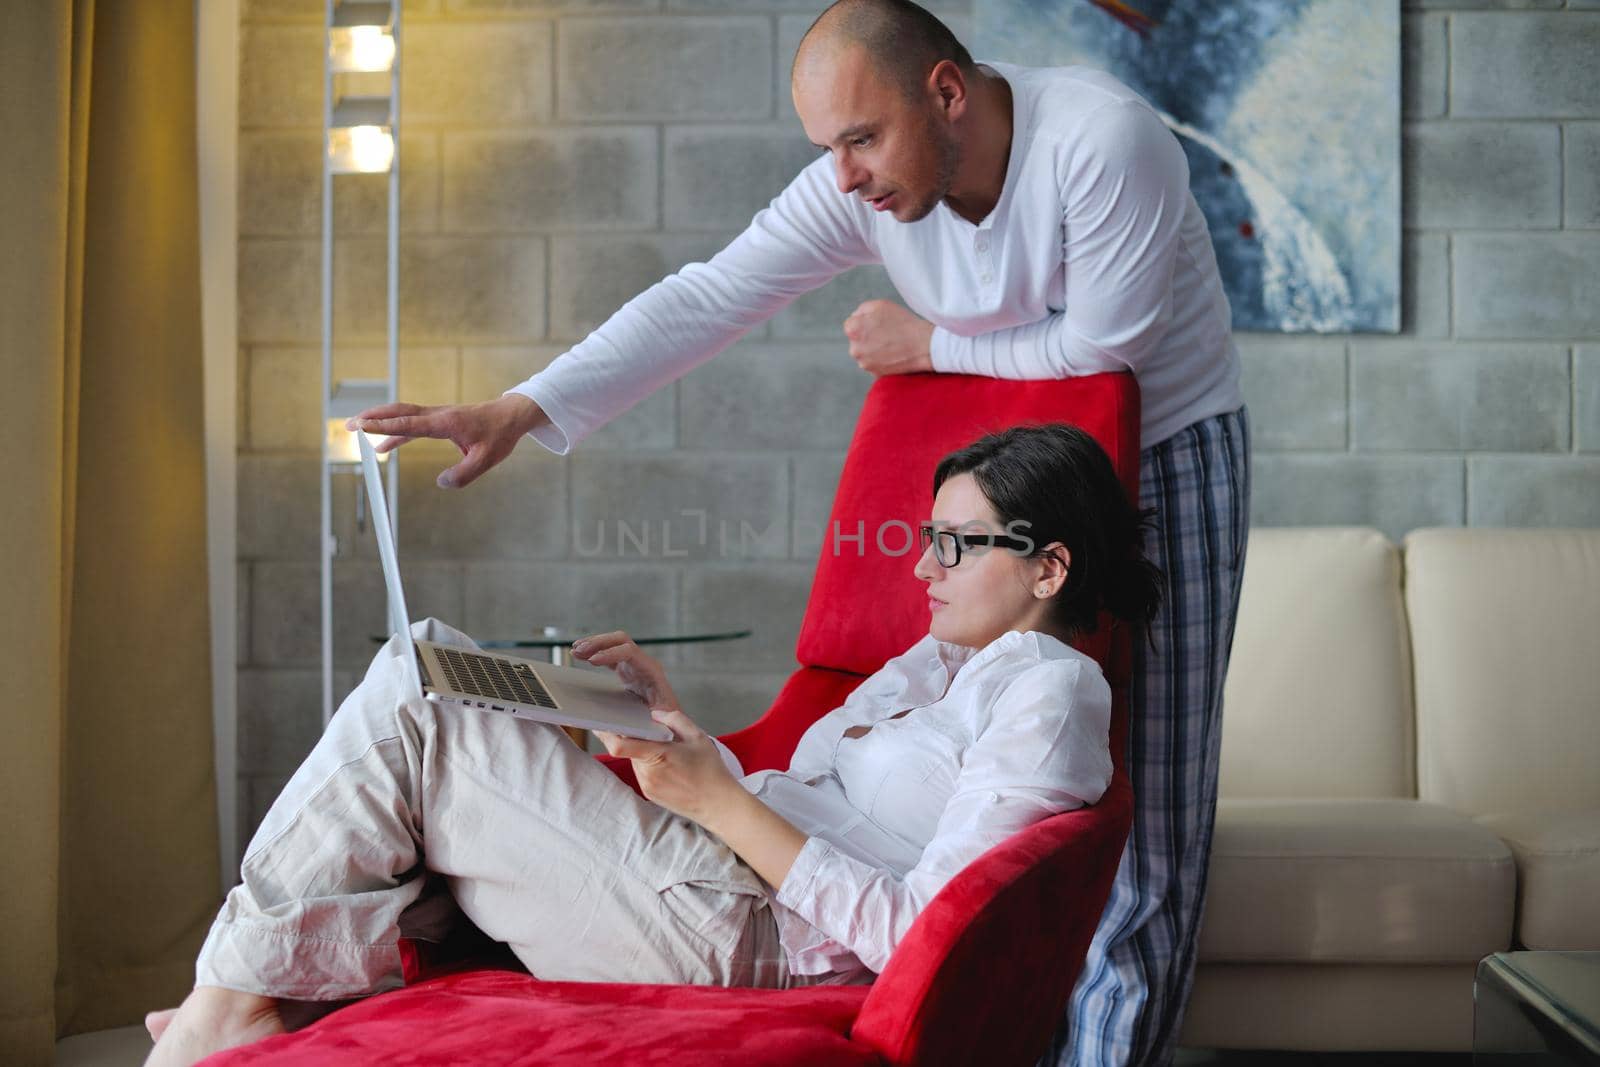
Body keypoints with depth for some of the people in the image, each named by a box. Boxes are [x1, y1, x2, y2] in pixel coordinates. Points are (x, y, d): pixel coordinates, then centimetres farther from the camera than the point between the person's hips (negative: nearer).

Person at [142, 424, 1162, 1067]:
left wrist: (720, 802, -17)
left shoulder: (1050, 693, -9)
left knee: (410, 710, -12)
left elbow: (917, 937, -18)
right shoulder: (937, 660, 22)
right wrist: (674, 719, 9)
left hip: (735, 940, -10)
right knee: (427, 656, 9)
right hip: (713, 883, 10)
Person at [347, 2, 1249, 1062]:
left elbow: (1101, 346, -22)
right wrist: (520, 410, -25)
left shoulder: (1101, 137, -27)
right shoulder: (858, 185, -12)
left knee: (1140, 781, -5)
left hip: (1169, 452, -5)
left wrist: (930, 347, -12)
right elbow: (705, 300, -16)